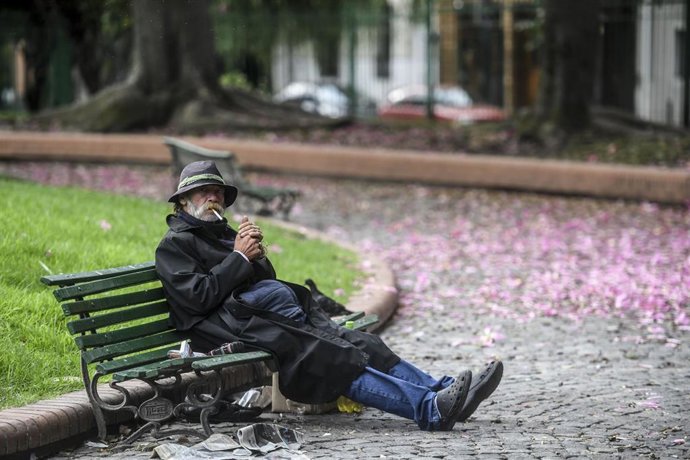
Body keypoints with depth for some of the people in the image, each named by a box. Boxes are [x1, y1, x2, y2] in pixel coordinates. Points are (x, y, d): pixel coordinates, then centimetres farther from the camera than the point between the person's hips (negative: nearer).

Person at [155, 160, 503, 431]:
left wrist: (258, 254, 6)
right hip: (242, 329, -9)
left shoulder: (225, 235, 29)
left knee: (361, 345, -11)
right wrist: (240, 258, -6)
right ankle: (430, 409, -38)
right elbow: (198, 298, -11)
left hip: (287, 316, 9)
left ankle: (444, 391, -23)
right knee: (337, 359, -25)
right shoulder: (175, 245, 5)